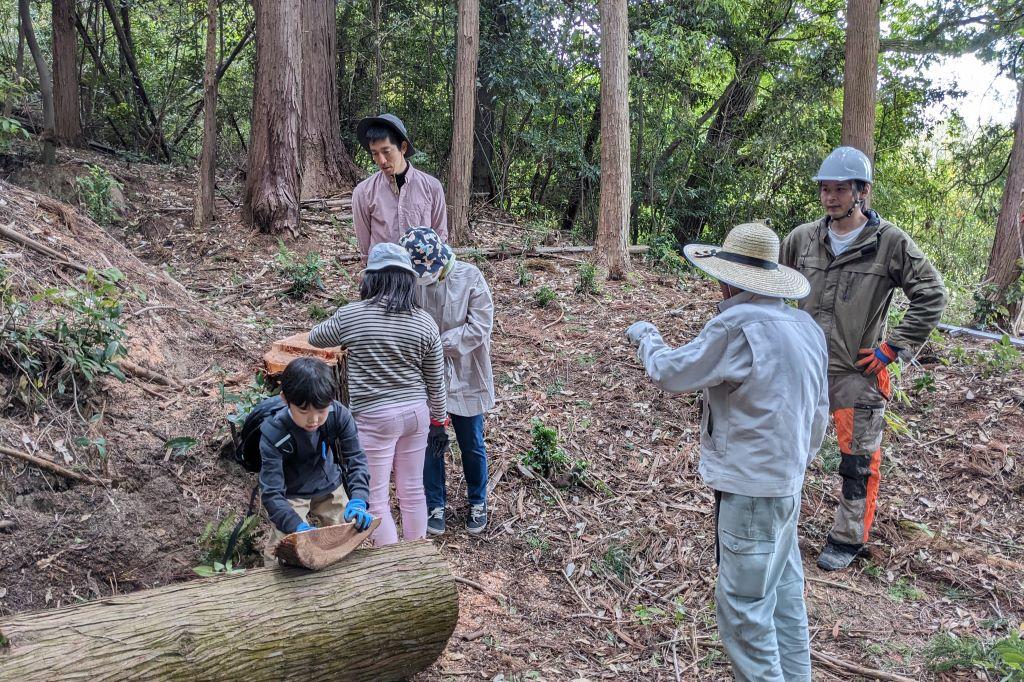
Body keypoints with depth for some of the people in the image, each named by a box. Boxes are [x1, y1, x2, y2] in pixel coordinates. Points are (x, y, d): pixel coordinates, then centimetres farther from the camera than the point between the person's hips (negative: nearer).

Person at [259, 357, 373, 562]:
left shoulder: (339, 415, -26)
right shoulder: (273, 433, -32)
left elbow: (355, 460, -20)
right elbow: (271, 493, -33)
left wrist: (358, 501, -36)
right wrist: (299, 527, -47)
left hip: (329, 486, 3)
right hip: (291, 494, -3)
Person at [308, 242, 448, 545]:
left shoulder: (351, 316, -10)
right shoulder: (424, 322, -3)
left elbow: (315, 338, 10)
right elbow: (435, 382, 3)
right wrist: (439, 419, 16)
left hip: (374, 418, -4)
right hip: (416, 413, 4)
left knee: (377, 499, 8)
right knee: (413, 490, 17)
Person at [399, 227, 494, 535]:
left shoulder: (470, 277, -16)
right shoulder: (411, 280, -11)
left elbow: (480, 327, -18)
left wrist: (438, 342, -23)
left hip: (465, 378, -1)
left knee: (471, 445, 14)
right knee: (430, 444, 13)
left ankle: (478, 501, 37)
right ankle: (435, 504, 33)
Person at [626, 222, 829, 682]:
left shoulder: (737, 325, -22)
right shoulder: (806, 325, 4)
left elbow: (670, 374, -12)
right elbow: (819, 409, 12)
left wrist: (645, 338, 7)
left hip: (750, 488, -9)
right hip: (789, 482, 9)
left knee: (744, 606, 3)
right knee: (783, 593, 20)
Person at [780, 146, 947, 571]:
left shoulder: (890, 243, -10)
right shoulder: (802, 238, -1)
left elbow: (931, 297, -5)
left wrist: (893, 347, -9)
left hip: (857, 373, -3)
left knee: (858, 462, 8)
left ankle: (848, 539, 26)